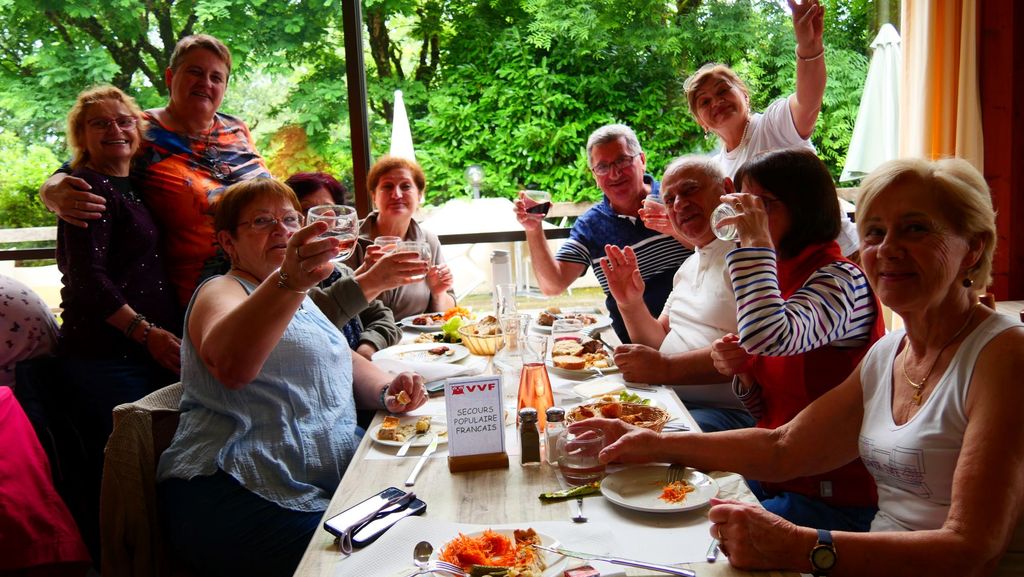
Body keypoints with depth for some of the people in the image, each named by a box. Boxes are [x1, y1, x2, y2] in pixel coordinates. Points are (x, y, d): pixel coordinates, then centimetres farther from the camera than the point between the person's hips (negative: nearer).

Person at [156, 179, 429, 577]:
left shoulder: (295, 300, 24)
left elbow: (344, 361, 26)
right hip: (240, 495, -8)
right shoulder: (223, 292, -3)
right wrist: (289, 281, -43)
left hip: (330, 483, 8)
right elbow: (230, 364, -26)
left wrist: (385, 391, 3)